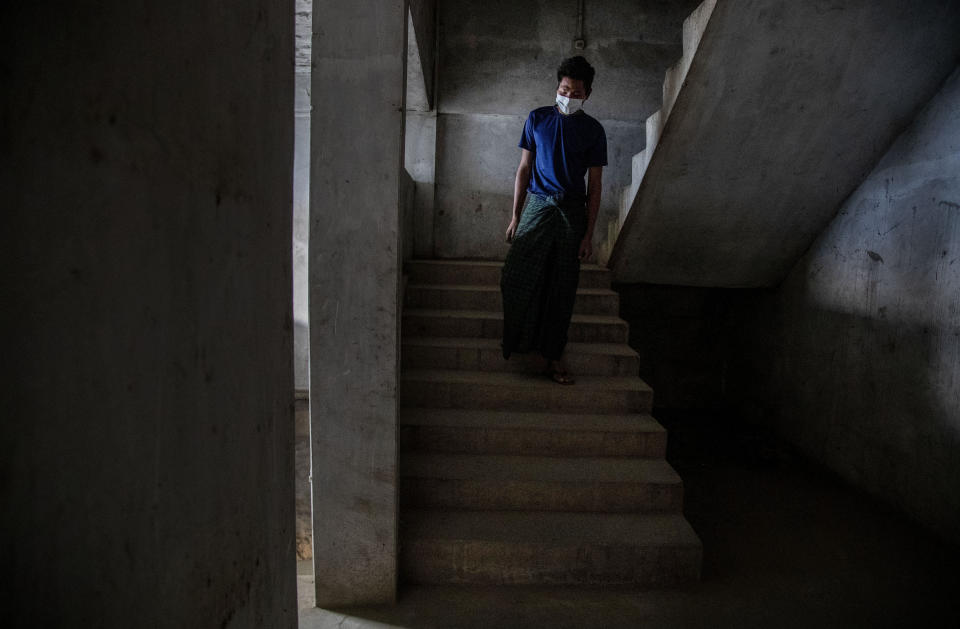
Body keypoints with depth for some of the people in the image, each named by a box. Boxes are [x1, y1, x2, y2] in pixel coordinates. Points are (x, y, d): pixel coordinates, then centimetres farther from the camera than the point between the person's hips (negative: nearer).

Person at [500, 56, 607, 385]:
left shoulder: (592, 130, 5)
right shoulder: (537, 119, 7)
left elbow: (594, 184, 4)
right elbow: (524, 169, 9)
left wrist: (588, 233, -2)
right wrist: (515, 217, 2)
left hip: (572, 210, 0)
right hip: (537, 205, 0)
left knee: (563, 287, 1)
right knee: (515, 276, -12)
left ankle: (553, 357, 10)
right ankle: (516, 345, 7)